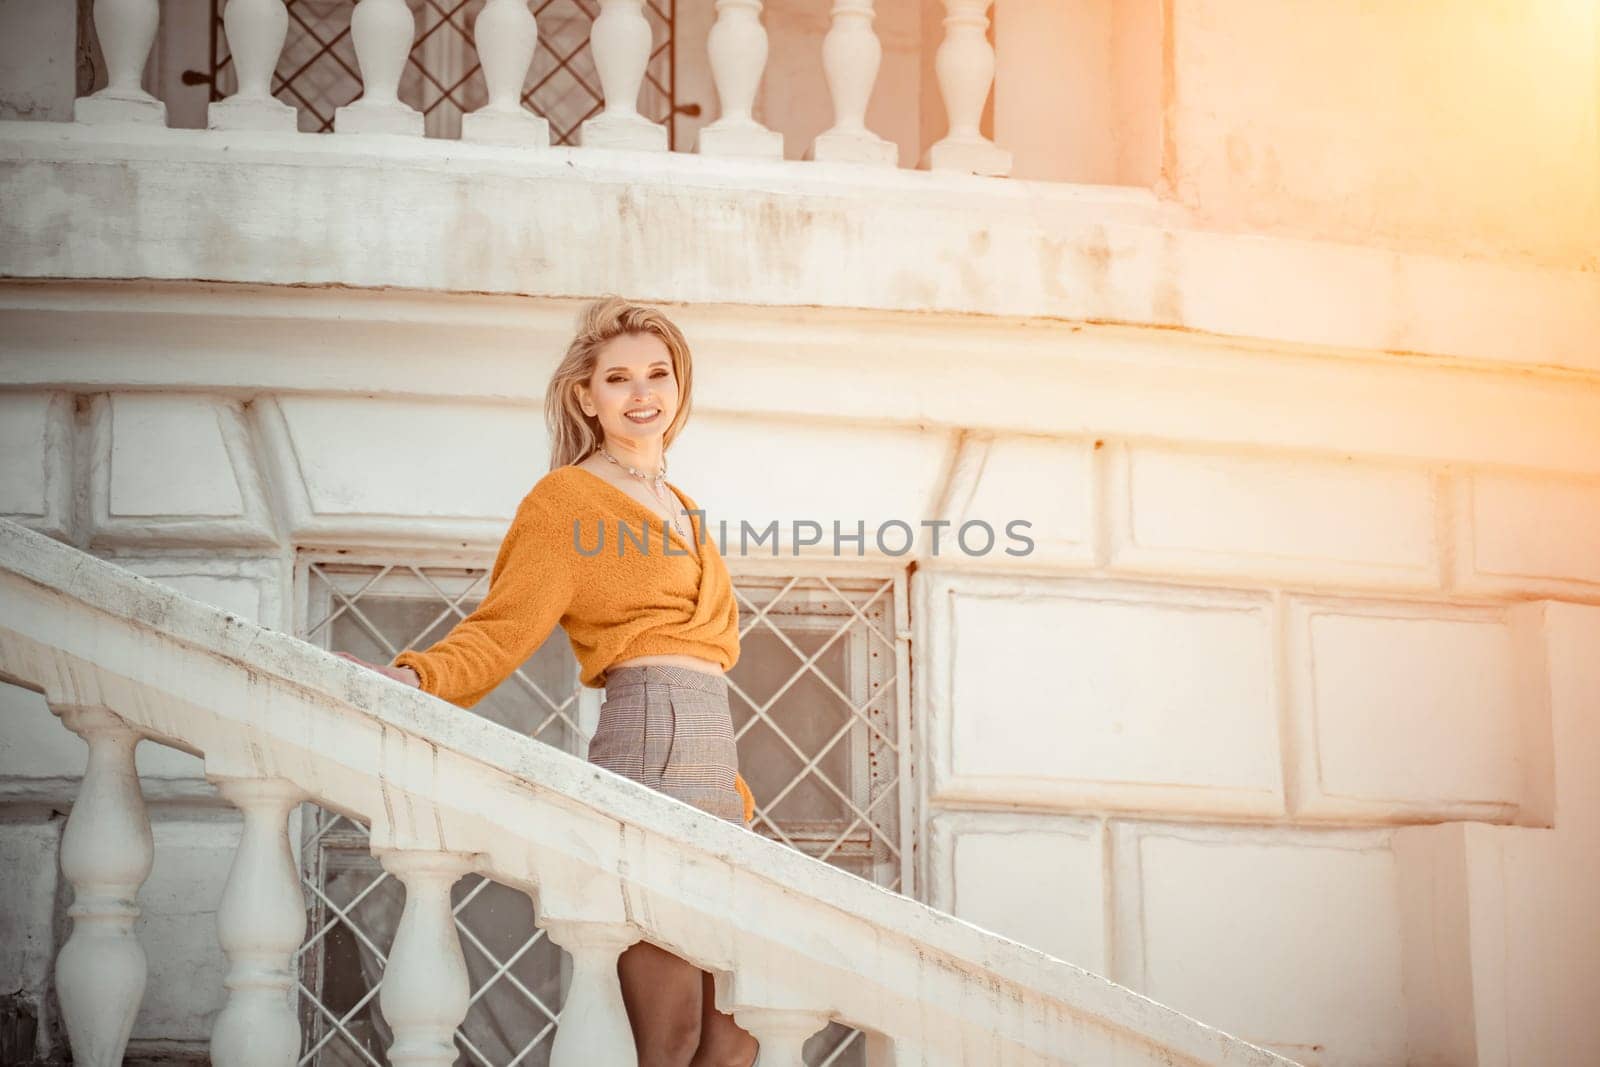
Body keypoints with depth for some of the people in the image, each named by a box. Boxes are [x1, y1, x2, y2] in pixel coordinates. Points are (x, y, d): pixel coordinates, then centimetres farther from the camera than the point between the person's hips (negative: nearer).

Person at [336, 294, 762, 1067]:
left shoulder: (681, 510, 24)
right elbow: (501, 630, -8)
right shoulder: (568, 497, 1)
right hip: (649, 743, -8)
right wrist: (412, 677, -27)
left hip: (711, 767, 8)